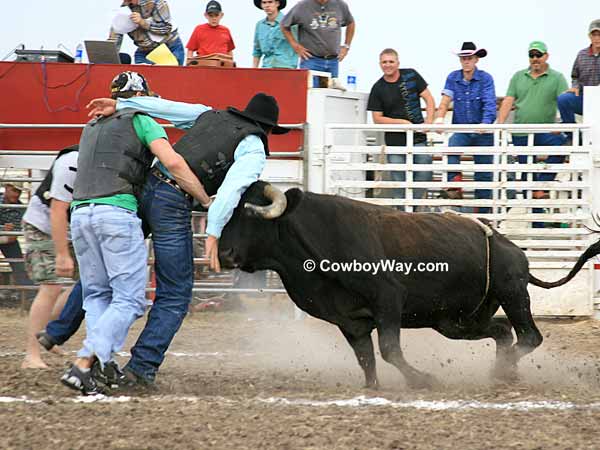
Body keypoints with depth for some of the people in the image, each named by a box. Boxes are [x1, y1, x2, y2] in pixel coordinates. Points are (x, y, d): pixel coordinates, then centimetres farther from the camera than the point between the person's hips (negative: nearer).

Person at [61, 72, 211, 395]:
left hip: (80, 212, 6)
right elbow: (173, 163, -7)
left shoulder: (92, 127, 28)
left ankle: (102, 362, 0)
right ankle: (82, 365, -20)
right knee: (129, 300, -5)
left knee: (97, 294, 17)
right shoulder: (141, 121, 7)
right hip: (118, 211, -6)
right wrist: (206, 200, -1)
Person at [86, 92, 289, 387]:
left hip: (144, 186, 6)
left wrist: (119, 106, 12)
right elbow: (231, 188, -13)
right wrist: (213, 233, -20)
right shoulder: (254, 149, 3)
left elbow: (165, 106, 14)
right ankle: (142, 366, -4)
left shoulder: (210, 116, 22)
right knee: (175, 295, 3)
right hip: (173, 205, -6)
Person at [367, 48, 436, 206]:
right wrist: (401, 122, -11)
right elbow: (377, 118, 0)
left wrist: (429, 121, -10)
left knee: (424, 175, -6)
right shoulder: (378, 89, 1)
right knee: (399, 180, 1)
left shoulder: (411, 76, 3)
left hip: (418, 138, 0)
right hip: (395, 142, 0)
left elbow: (429, 99, 5)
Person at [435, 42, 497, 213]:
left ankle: (484, 210, 12)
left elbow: (490, 104, -15)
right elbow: (445, 100, -4)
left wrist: (485, 123, -32)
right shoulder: (453, 78, 3)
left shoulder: (485, 78, -5)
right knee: (451, 149, -32)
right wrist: (440, 118, -23)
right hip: (461, 130, 2)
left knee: (483, 172, 3)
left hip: (482, 131, -2)